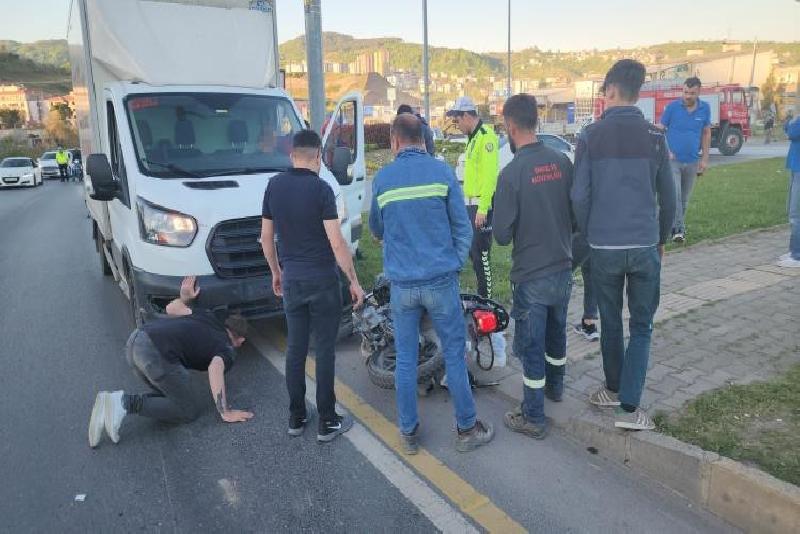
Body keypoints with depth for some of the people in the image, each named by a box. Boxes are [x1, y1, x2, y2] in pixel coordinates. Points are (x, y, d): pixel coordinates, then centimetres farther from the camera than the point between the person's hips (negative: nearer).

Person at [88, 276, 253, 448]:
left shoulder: (209, 316, 27)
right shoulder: (228, 351, 8)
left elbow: (171, 308, 33)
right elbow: (215, 369, -14)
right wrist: (225, 413, -12)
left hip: (136, 339, 8)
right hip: (157, 353, -8)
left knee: (171, 396, 22)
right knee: (189, 411, 6)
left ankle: (111, 402, 5)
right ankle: (127, 402, -8)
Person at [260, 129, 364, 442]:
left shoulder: (274, 186, 4)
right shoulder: (320, 188, -13)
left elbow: (266, 237, 9)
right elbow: (337, 244, -17)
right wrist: (354, 281, -9)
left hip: (291, 280, 5)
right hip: (322, 280, -5)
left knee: (295, 349, 14)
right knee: (324, 351, 4)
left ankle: (296, 418, 24)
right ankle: (327, 422, 13)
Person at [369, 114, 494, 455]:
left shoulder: (382, 179, 1)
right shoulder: (442, 171, -3)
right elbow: (462, 226, -2)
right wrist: (456, 264, 9)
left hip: (401, 283, 2)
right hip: (441, 280, -1)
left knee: (405, 359, 11)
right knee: (454, 354, 9)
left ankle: (408, 433, 22)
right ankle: (466, 429, 20)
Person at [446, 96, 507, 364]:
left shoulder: (486, 136, -12)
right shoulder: (473, 138, 19)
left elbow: (489, 175, -20)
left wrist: (482, 208, -23)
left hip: (482, 206, -10)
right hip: (472, 204, 10)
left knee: (481, 254, -9)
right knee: (473, 252, 15)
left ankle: (487, 302, -2)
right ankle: (483, 296, 26)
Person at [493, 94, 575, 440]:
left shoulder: (511, 174, -20)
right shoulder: (562, 162, -3)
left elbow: (502, 235, -17)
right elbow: (576, 214, 6)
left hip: (531, 275, -6)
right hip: (563, 268, 6)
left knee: (530, 346, 6)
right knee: (556, 332, 25)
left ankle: (533, 418, 17)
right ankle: (554, 386, 46)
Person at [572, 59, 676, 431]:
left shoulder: (591, 136, -4)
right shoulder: (654, 136, 1)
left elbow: (579, 195, -6)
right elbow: (668, 197, 5)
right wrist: (663, 239, 19)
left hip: (604, 247, 0)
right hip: (645, 246, 1)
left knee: (610, 323, 16)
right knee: (641, 326, 9)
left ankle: (614, 389, 32)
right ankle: (629, 406, 4)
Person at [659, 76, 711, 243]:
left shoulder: (705, 109, 3)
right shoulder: (672, 107, -6)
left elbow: (706, 134, 10)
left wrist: (704, 159, 7)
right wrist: (666, 151, -14)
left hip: (692, 162, 3)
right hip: (673, 160, -3)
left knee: (685, 198, 11)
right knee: (674, 195, -14)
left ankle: (679, 226, 26)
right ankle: (678, 229, -10)